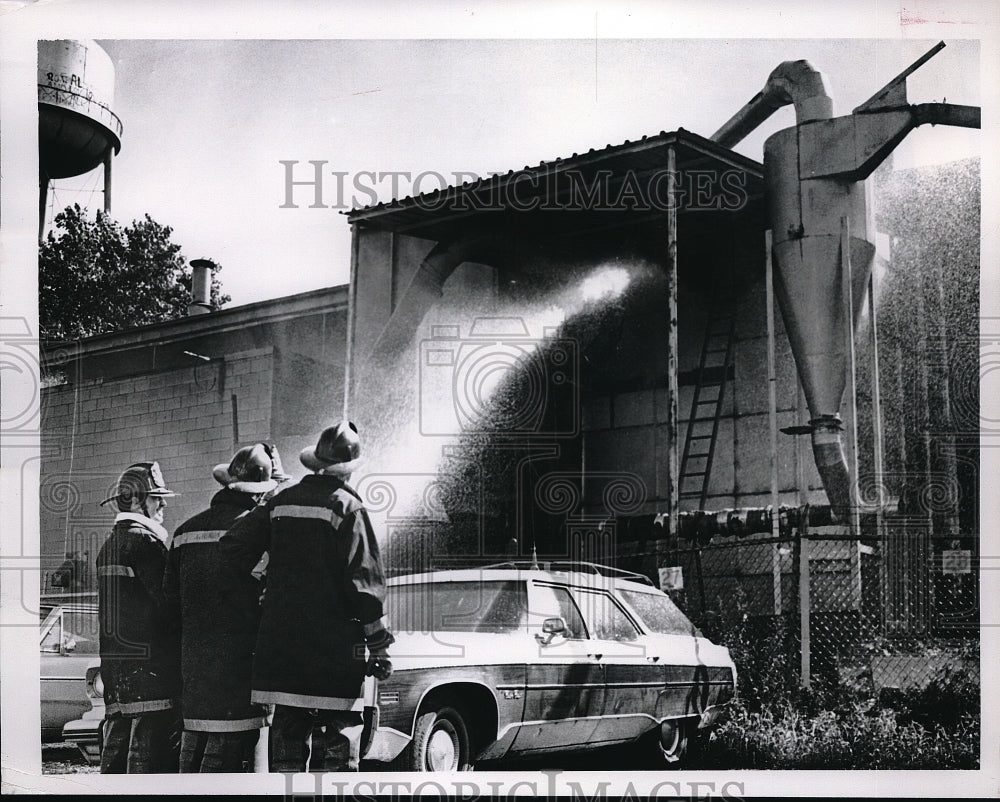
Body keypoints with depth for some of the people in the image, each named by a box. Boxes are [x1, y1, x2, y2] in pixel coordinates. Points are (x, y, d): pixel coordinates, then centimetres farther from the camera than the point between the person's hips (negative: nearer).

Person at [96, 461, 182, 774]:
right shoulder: (144, 541, -12)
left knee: (116, 745, 13)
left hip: (113, 662, 9)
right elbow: (168, 599, -17)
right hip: (151, 664, -9)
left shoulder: (109, 545, 17)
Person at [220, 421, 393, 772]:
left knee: (287, 734, 12)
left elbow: (232, 549, 4)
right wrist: (379, 646, -6)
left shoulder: (280, 503, 9)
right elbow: (365, 581, -10)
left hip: (279, 642, 5)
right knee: (337, 740, 0)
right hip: (334, 645, -5)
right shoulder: (347, 507, -7)